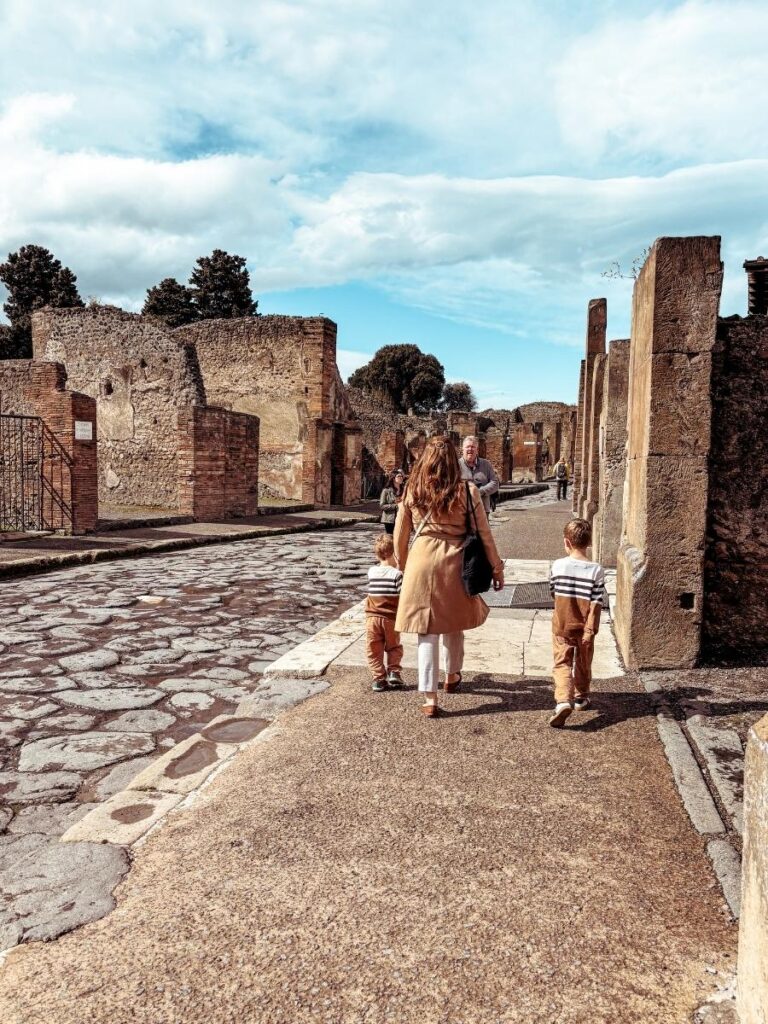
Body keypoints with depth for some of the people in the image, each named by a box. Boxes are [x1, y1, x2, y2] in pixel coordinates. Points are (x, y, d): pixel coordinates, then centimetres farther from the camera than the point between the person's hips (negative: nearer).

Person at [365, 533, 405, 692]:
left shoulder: (371, 571, 1)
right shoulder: (397, 574, -12)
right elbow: (404, 595, -12)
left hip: (372, 617, 2)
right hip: (391, 617, -2)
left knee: (374, 650, 9)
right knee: (394, 648, 17)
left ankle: (379, 678, 5)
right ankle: (393, 672, 7)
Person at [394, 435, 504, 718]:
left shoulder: (413, 492, -1)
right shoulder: (467, 492, -5)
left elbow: (400, 535, 7)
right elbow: (484, 535, -1)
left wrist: (402, 565, 23)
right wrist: (497, 569, 9)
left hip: (421, 562, 0)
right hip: (454, 563, 1)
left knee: (427, 631, 4)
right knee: (452, 625, 22)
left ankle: (430, 698, 3)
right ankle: (452, 676, 42)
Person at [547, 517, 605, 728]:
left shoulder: (558, 566, -9)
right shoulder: (596, 570, -12)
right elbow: (595, 604, -13)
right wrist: (590, 630, -9)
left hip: (561, 626, -1)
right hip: (584, 628, 1)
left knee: (562, 664, 1)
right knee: (583, 664, 19)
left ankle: (563, 701, -19)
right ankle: (581, 698, 36)